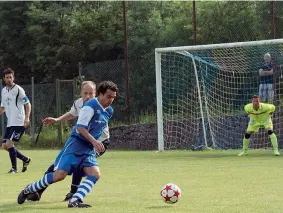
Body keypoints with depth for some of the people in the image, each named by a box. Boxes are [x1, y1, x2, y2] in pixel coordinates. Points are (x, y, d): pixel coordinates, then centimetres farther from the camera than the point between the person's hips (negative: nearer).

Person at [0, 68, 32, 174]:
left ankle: (14, 168, -1)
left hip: (19, 123, -8)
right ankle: (26, 159, 21)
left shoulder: (18, 89, -8)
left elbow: (27, 104, -11)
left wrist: (27, 118, -23)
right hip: (9, 123, 8)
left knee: (9, 144, -14)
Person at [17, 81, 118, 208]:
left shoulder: (109, 111, 12)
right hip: (76, 144, -8)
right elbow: (80, 127, -20)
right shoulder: (91, 106, -14)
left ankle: (74, 201, -25)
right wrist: (94, 141, -27)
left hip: (89, 149, 8)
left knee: (95, 174, -17)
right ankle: (28, 190, 4)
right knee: (60, 175, -16)